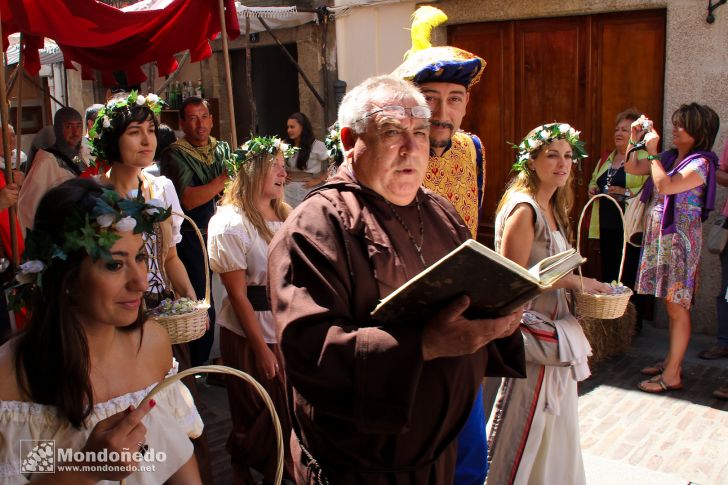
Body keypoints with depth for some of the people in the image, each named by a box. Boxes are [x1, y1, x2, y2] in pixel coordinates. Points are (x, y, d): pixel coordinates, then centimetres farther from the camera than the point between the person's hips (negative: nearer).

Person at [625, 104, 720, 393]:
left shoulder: (700, 163, -11)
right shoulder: (668, 157, 10)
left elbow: (665, 186, -23)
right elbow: (632, 168, 17)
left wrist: (652, 151, -16)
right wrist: (635, 140, 5)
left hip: (679, 238, -7)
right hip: (658, 235, 7)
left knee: (677, 307, -3)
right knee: (671, 305, 14)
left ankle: (672, 375, 2)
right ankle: (671, 360, 25)